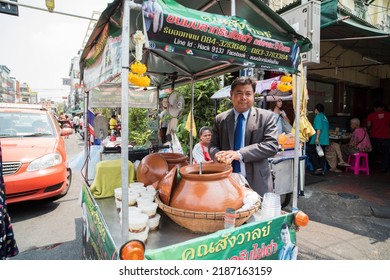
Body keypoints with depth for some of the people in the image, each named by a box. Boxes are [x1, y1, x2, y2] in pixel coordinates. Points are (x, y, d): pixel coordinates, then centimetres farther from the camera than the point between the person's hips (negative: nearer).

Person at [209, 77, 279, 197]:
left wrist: (239, 154, -23)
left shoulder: (266, 117, -2)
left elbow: (271, 146, -12)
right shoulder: (220, 119, 5)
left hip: (256, 182, -2)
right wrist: (217, 155, -18)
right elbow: (213, 145, 7)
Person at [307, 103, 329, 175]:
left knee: (311, 153, 0)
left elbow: (318, 129, -19)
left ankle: (318, 168, -7)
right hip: (325, 140, 8)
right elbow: (327, 129, 22)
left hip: (318, 140, -8)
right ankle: (321, 170, 11)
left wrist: (317, 138, -22)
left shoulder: (318, 116, -8)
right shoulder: (325, 117, 17)